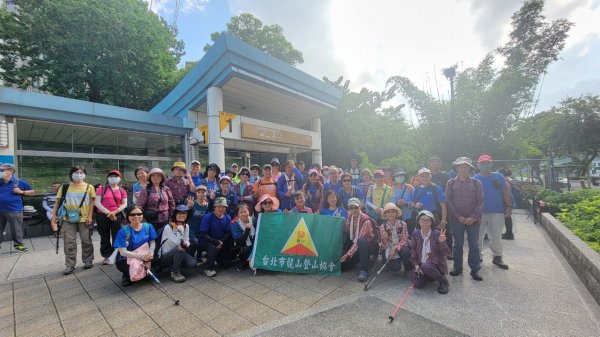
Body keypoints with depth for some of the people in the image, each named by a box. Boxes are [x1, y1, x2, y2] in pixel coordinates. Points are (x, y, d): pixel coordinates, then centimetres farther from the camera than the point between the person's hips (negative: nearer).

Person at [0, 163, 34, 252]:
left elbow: (32, 191, 5)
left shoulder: (20, 182, -3)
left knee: (16, 229, 3)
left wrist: (21, 192, -11)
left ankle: (18, 245, 15)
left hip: (14, 210, -4)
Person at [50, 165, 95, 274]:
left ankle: (88, 261, 24)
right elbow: (58, 202, 6)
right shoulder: (65, 187, 3)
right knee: (69, 242, 3)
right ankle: (70, 265, 14)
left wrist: (89, 216, -8)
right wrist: (54, 216, 0)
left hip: (84, 218, -1)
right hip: (68, 219, 1)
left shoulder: (89, 187, -1)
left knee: (86, 241, 9)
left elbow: (91, 202, -1)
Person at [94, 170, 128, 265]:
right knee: (105, 237, 7)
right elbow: (96, 202, -5)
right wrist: (108, 212, -13)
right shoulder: (101, 188, 3)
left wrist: (115, 211, -13)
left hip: (117, 216, 1)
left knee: (117, 236, 3)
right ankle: (107, 256, 17)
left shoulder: (122, 191, 8)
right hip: (102, 215, -1)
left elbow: (124, 204, 3)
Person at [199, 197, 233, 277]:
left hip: (222, 242, 4)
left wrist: (221, 241, -22)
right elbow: (203, 234, -20)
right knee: (214, 247, -37)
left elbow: (228, 233, -3)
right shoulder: (207, 217, -19)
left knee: (226, 265, 2)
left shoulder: (227, 218, -8)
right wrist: (216, 242, -29)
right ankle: (208, 268, -12)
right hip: (207, 241, -4)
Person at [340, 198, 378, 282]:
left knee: (361, 241, -39)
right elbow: (346, 232, -7)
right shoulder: (349, 217, -4)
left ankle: (363, 270, -26)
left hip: (369, 245, -6)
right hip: (355, 245, 6)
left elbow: (359, 240, -28)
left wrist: (348, 254, -32)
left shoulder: (366, 220, -23)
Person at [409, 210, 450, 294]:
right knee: (417, 284, -15)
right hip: (421, 265, 4)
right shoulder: (416, 233, -3)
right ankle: (429, 277, 19)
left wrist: (442, 242, -30)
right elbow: (413, 250, 5)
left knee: (425, 267, -35)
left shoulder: (437, 234, -13)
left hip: (436, 264, -4)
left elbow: (446, 253, -12)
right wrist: (416, 265, -3)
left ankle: (443, 281, -6)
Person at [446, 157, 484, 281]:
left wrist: (473, 217, -10)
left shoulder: (476, 183, 5)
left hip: (473, 220, 0)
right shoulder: (451, 183, 4)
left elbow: (480, 202, 0)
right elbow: (449, 201, -1)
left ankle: (475, 270, 17)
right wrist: (458, 216, -9)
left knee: (474, 245, 6)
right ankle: (457, 267, 20)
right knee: (458, 244, 9)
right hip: (456, 219, 0)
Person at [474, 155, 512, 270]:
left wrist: (509, 206, -3)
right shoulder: (475, 178, 3)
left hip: (497, 211, 0)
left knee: (496, 235, 7)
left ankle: (497, 257, 20)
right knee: (478, 235, 7)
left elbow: (505, 192, 4)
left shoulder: (498, 177, 5)